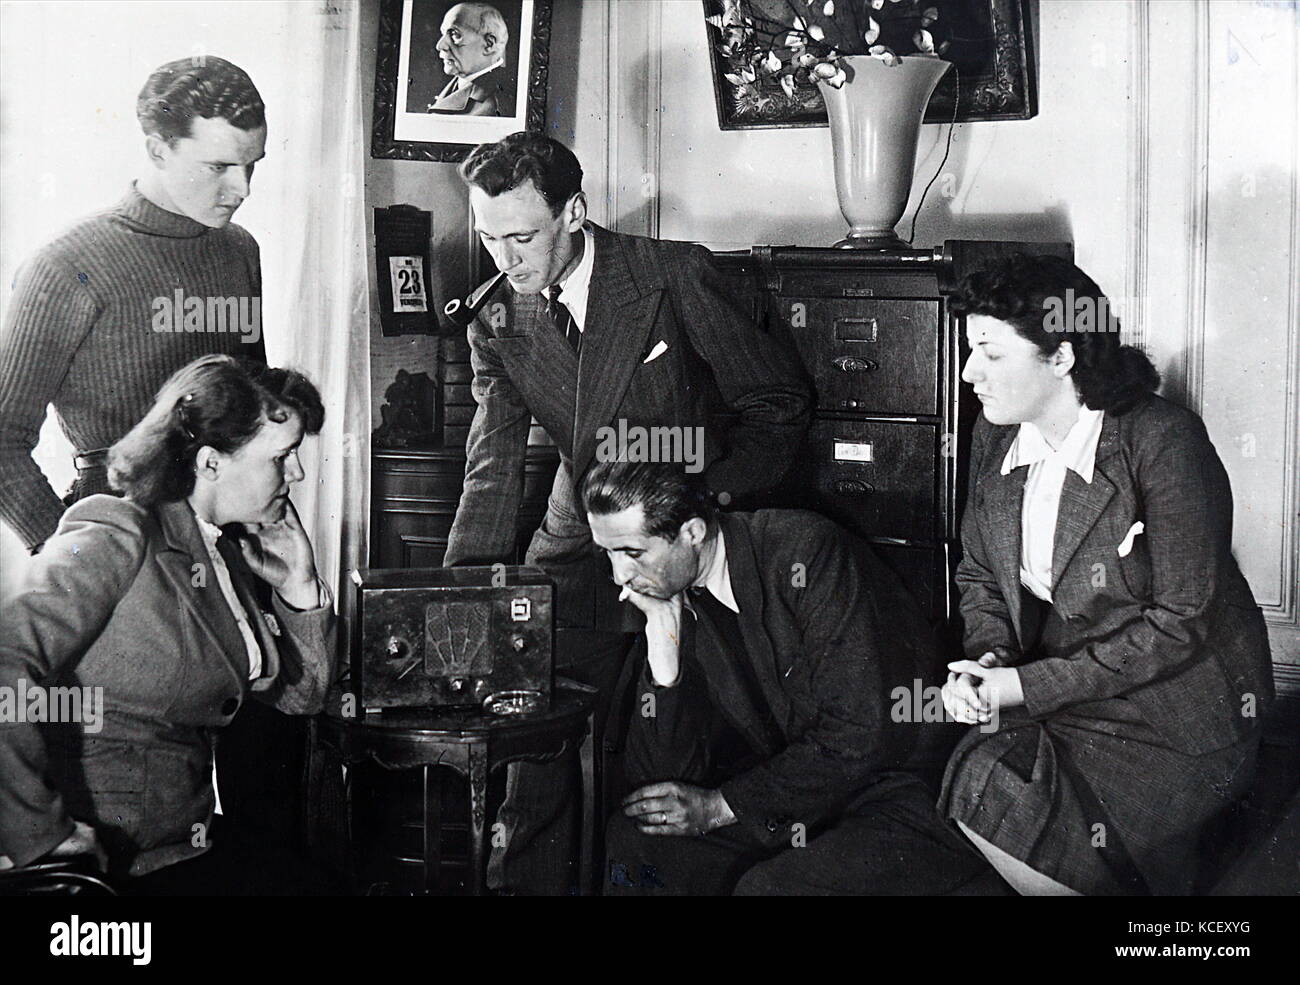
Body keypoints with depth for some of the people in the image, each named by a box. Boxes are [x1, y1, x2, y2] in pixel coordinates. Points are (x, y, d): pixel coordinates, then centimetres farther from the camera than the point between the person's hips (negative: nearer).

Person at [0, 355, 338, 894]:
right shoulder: (117, 539, -14)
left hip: (189, 843, 8)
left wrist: (300, 588, 3)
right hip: (103, 863, -8)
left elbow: (303, 697, 18)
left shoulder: (232, 552, 11)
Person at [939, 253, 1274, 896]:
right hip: (1052, 687, 6)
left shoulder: (1164, 441, -18)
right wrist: (986, 657, -9)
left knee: (995, 799, -22)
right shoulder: (994, 436, 3)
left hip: (1173, 709, -6)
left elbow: (1180, 623, -19)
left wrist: (1027, 685, -20)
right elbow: (979, 575, 14)